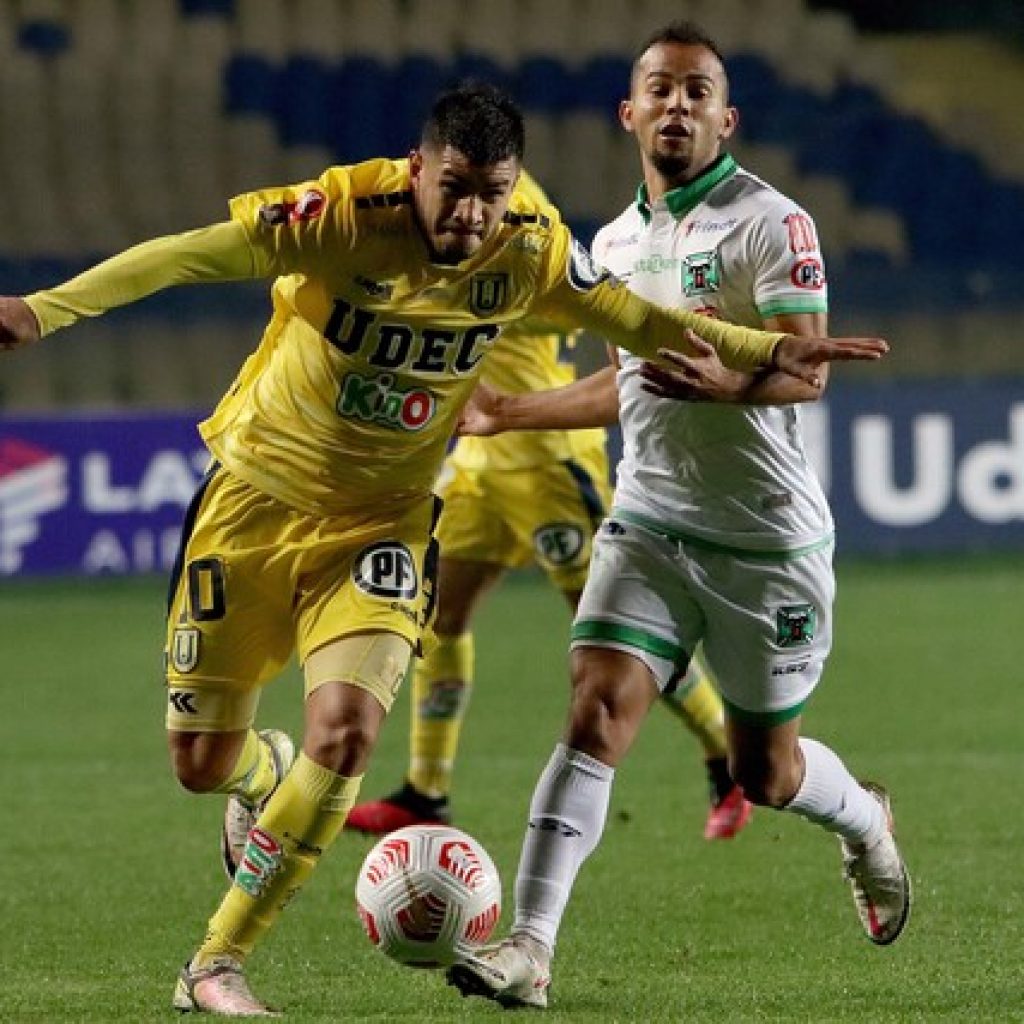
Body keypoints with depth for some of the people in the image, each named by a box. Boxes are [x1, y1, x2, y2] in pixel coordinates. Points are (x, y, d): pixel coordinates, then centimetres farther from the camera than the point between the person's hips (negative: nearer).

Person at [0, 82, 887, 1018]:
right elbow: (188, 256, -24)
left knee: (345, 732, -22)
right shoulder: (343, 218, -21)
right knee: (201, 760, 2)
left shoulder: (530, 254, -10)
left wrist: (767, 351, 3)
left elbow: (632, 318, 7)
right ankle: (267, 775, 44)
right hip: (257, 496, -1)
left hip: (380, 521, 1)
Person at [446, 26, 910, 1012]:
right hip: (648, 523, 4)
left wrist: (728, 381, -40)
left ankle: (865, 825, 42)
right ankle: (529, 949, -19)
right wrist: (505, 411, 25)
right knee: (596, 714, -15)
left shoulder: (772, 223, -9)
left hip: (766, 539, -4)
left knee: (764, 770, 7)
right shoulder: (615, 241, 11)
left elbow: (807, 371, -20)